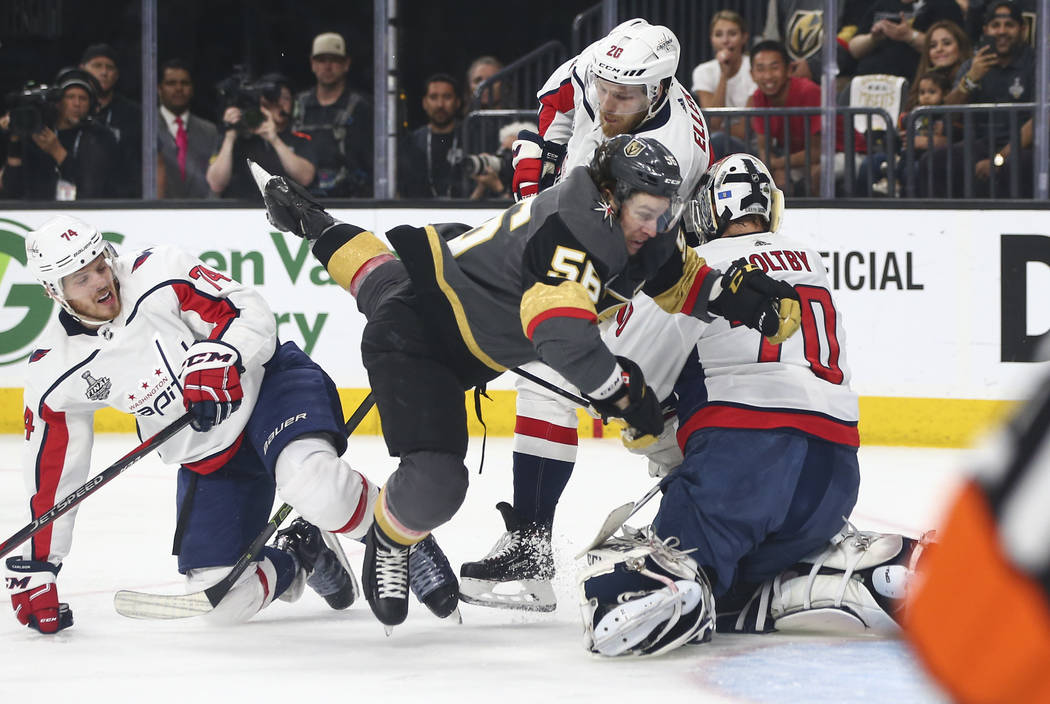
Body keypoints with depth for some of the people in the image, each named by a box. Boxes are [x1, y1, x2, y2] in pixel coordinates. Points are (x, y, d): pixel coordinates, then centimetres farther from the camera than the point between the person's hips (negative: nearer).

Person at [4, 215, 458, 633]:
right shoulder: (55, 372, -6)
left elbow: (251, 312, -17)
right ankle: (302, 558, 23)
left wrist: (217, 359, -38)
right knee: (223, 601, -7)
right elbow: (49, 471, 2)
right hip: (206, 458, 5)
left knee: (313, 483, -37)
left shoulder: (157, 274, -17)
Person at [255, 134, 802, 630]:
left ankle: (316, 225, 66)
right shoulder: (567, 231, -37)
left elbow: (681, 278, 6)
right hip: (416, 334, -9)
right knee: (434, 483, -21)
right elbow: (562, 337, -45)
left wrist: (740, 295, -13)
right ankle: (388, 543, 11)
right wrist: (624, 394, -39)